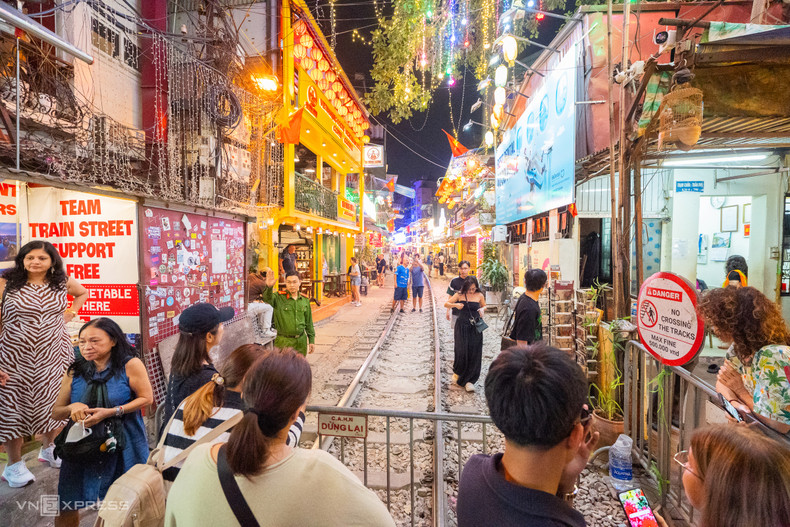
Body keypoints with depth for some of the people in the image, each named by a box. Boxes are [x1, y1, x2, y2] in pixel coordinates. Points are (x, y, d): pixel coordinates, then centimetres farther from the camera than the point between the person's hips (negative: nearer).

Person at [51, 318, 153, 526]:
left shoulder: (130, 365, -13)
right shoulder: (74, 372, 0)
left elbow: (146, 398, -11)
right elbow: (56, 412, 7)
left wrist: (112, 412, -22)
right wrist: (72, 407, -16)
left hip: (123, 445, -3)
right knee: (67, 507, 10)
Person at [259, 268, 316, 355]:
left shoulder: (305, 300, 6)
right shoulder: (279, 297, -6)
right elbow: (267, 299, -30)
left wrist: (312, 340, 11)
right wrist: (269, 287, -49)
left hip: (301, 341, 4)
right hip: (283, 342, -4)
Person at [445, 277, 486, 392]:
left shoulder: (479, 296, 0)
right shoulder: (460, 295, -2)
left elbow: (484, 306, 18)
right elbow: (446, 304, 3)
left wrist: (482, 309, -5)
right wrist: (455, 305, -16)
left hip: (475, 328, 1)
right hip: (461, 327, -1)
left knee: (474, 354, 1)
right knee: (461, 351, -5)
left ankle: (469, 380, 14)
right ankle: (457, 372, 26)